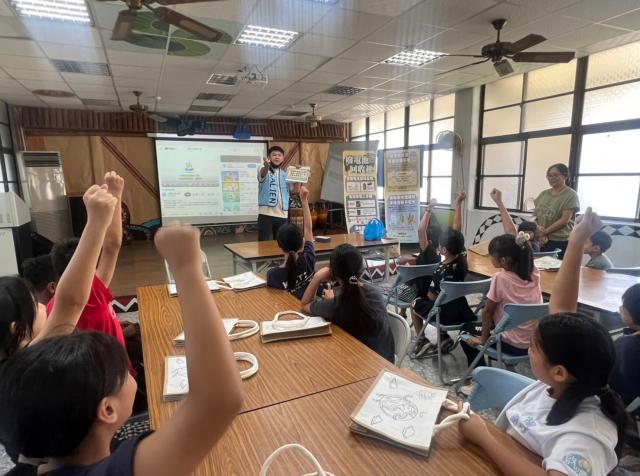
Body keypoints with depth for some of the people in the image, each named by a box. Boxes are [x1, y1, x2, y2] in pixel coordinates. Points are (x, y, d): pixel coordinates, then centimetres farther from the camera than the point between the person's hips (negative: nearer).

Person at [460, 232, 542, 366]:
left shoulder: (500, 278, -23)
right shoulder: (534, 273, -10)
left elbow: (487, 311, -11)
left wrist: (482, 339, -2)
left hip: (513, 345, -7)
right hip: (534, 342, 7)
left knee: (467, 329, 20)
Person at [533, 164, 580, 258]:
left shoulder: (571, 195, -4)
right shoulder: (543, 194, 12)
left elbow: (564, 220, -11)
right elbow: (535, 215, 10)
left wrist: (545, 231, -11)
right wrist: (541, 234, -5)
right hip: (541, 241, 5)